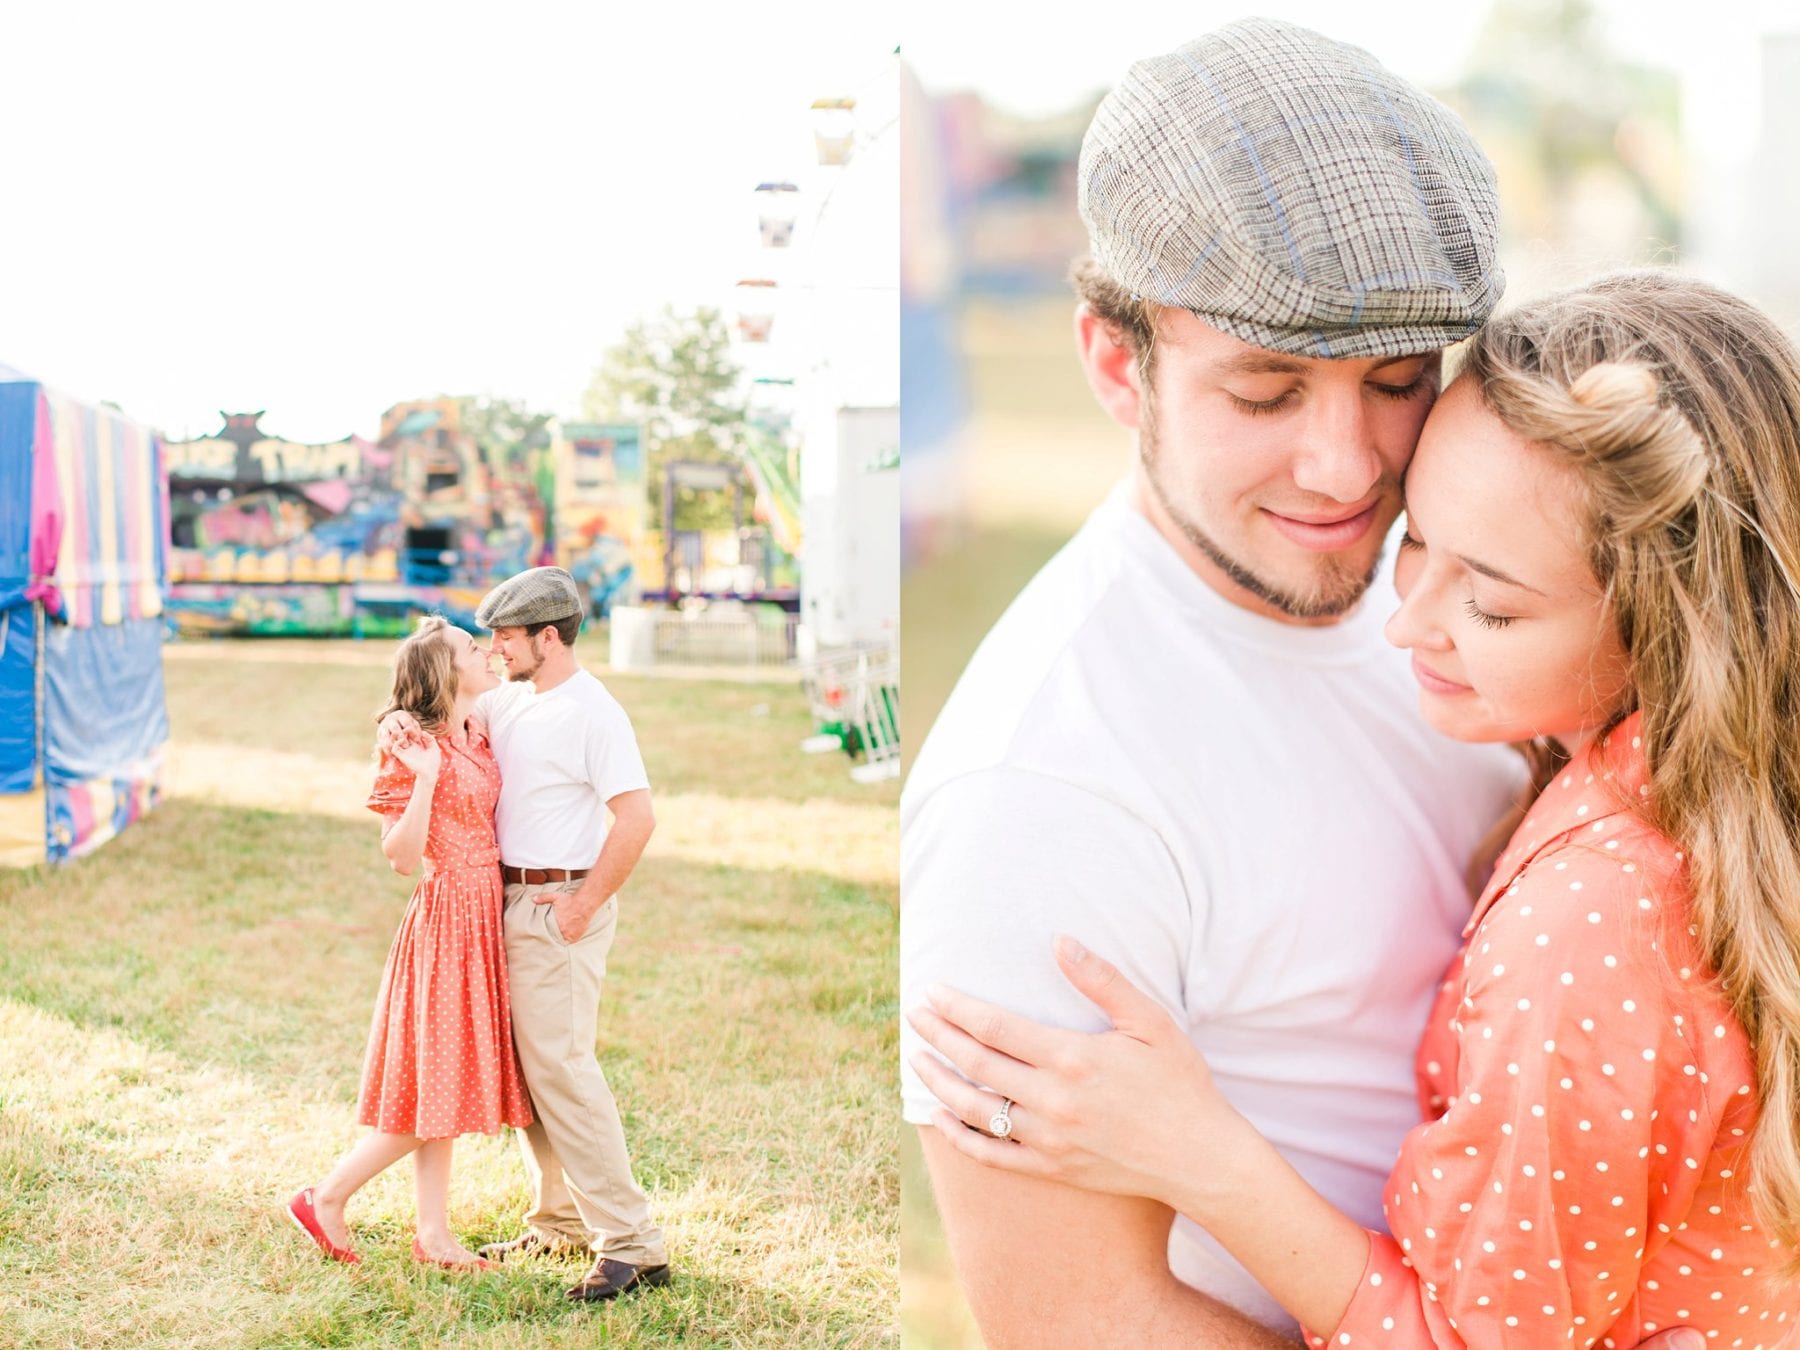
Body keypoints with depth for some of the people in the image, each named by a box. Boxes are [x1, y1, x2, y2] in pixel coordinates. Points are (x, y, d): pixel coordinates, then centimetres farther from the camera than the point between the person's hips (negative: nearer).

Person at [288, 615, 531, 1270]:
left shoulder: (479, 739, 9)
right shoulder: (416, 751, -14)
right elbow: (401, 857, -17)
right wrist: (424, 778, -27)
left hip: (484, 916, 8)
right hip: (445, 919, -8)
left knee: (450, 1082, 11)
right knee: (433, 1084, -5)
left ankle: (433, 1234, 17)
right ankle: (326, 1198, 9)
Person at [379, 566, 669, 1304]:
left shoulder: (593, 711, -15)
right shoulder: (509, 700, 12)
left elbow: (637, 818, -21)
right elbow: (443, 717, 22)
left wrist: (583, 906, -18)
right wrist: (398, 719, -3)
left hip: (561, 906, -9)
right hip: (513, 902, 9)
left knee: (558, 1065, -13)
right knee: (520, 1066, 13)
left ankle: (631, 1242, -10)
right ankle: (559, 1222, 24)